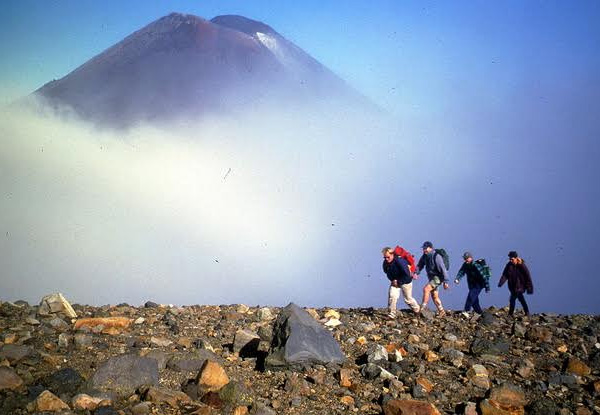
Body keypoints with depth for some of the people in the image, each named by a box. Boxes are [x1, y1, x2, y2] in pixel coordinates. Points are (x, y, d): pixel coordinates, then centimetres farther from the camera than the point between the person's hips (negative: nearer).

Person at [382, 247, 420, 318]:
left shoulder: (400, 261, -33)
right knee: (392, 296, -15)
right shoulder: (385, 263, -12)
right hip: (395, 282, 5)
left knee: (408, 299, 9)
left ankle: (417, 311, 36)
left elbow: (407, 274, -29)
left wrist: (398, 282, -22)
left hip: (405, 282, -5)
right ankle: (391, 315, -7)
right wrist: (392, 280, -7)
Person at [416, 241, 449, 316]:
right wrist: (416, 273, -12)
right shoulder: (424, 256, 1)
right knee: (434, 296, 11)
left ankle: (423, 308, -21)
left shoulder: (436, 256, -21)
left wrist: (445, 282, -20)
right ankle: (441, 311, 21)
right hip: (431, 278, 8)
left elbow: (443, 269, -20)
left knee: (426, 289, -23)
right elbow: (419, 265, 9)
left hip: (438, 278, -8)